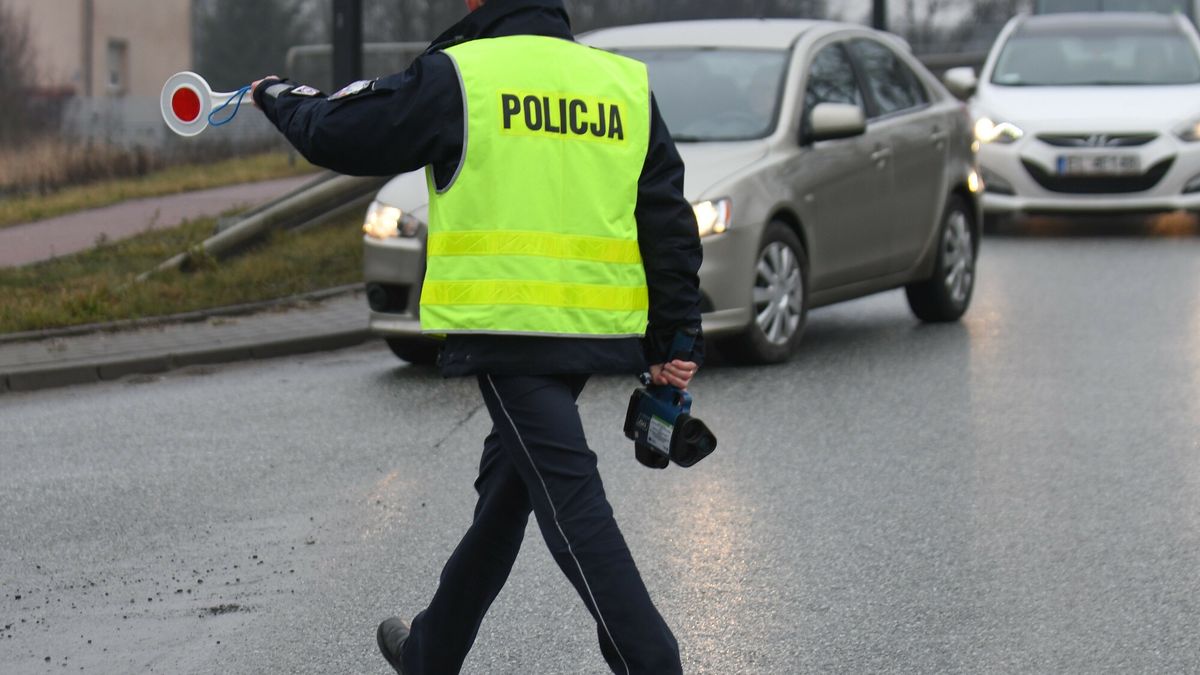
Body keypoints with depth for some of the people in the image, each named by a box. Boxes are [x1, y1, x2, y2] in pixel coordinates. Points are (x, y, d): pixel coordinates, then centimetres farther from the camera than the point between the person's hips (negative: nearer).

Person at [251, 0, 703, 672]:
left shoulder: (458, 75, -5)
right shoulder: (626, 83, 10)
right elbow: (670, 219, 8)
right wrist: (678, 337, 11)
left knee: (570, 498, -8)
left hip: (507, 330, -6)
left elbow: (337, 134, 5)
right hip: (597, 332, 7)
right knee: (506, 489, 20)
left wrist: (278, 96, 26)